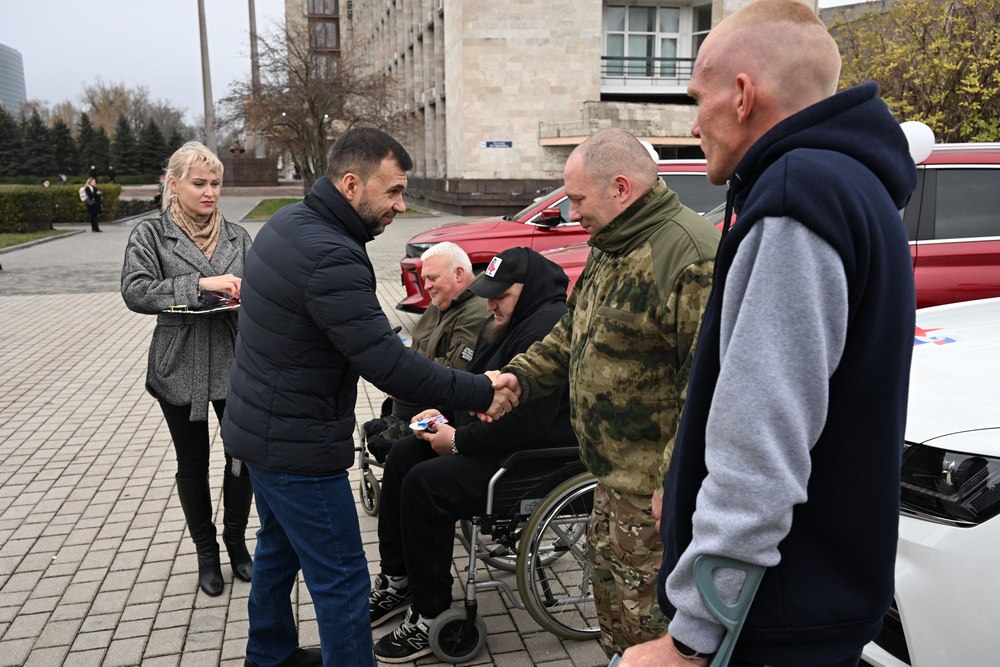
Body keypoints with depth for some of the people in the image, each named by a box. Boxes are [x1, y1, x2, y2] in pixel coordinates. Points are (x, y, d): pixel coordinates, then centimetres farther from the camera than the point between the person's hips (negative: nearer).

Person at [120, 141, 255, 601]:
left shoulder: (236, 236, 7)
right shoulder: (150, 234, -2)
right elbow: (135, 291, -15)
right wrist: (201, 283, -25)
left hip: (234, 364, 2)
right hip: (181, 368, -2)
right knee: (192, 463, 12)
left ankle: (236, 540, 30)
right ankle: (206, 552, 32)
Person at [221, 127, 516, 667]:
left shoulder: (287, 222, 2)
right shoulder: (330, 258, -29)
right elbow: (390, 365, -31)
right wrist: (483, 393, -23)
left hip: (258, 428, 10)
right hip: (296, 445, -10)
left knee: (279, 546, 27)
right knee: (341, 580, 2)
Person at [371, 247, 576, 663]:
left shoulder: (548, 329, -24)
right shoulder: (512, 320, 10)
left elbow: (527, 423, -30)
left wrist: (459, 440, -20)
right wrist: (444, 413, 1)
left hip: (535, 457, -11)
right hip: (492, 434, 11)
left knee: (425, 484, -22)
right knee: (402, 456, 5)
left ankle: (430, 618, -5)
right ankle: (396, 581, 15)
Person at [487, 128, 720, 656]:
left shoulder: (690, 255, -24)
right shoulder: (610, 247, 10)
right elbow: (574, 332, 20)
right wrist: (522, 376, 6)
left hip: (655, 488, -10)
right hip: (613, 472, 10)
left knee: (646, 622, 6)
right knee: (610, 595, 25)